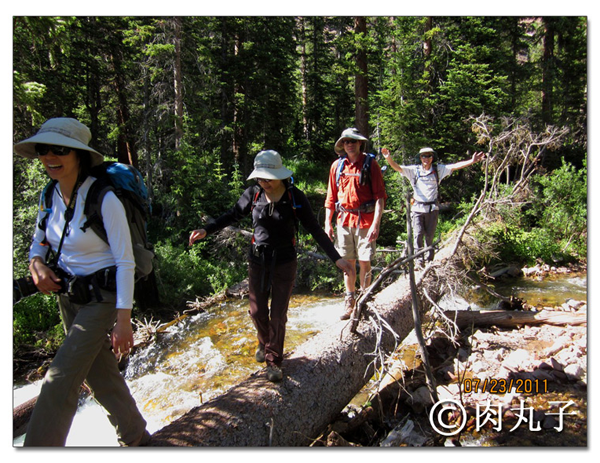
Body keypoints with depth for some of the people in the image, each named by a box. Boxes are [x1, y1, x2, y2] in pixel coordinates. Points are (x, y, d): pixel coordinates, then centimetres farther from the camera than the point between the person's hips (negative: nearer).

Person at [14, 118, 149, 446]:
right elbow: (39, 242, 16)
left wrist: (123, 321, -20)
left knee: (59, 382, -10)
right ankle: (135, 438, 38)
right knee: (101, 375, 18)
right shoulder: (50, 197, 0)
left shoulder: (105, 200, -21)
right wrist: (36, 263, -8)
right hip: (68, 296, 7)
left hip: (102, 298, -7)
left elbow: (126, 262, -19)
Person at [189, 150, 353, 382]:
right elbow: (232, 215, 4)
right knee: (257, 311, 10)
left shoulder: (295, 197, -14)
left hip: (284, 263, -2)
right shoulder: (253, 194, -8)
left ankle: (273, 360, 22)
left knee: (278, 315, 2)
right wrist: (206, 230, -8)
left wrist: (336, 258, -15)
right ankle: (265, 344, 42)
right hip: (258, 260, 3)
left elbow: (315, 230, -11)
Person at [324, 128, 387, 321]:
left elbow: (380, 196, -8)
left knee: (364, 262, 0)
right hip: (344, 220, 3)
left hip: (365, 220, -3)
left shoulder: (370, 164, -4)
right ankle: (350, 302, 23)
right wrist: (327, 223, 7)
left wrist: (376, 224, -16)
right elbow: (331, 197, 12)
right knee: (347, 262, 10)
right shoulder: (337, 166, 7)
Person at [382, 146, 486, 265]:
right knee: (418, 235, -8)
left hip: (432, 208, 1)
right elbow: (397, 167, -9)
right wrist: (388, 157, -26)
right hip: (418, 208, -1)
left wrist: (472, 161, -11)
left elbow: (455, 166, 0)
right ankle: (419, 261, -1)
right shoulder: (414, 170, 0)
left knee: (430, 236, 8)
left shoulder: (438, 169, 6)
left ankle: (429, 260, 21)